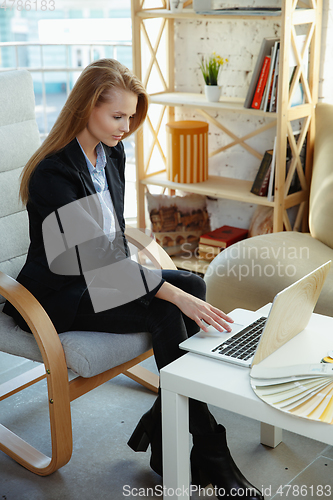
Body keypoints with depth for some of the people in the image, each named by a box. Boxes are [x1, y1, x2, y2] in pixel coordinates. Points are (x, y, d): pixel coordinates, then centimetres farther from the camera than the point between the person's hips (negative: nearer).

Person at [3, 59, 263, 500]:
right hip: (60, 297, -8)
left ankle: (158, 429, -9)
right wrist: (175, 296, -35)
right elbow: (97, 256, -31)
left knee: (194, 285, -14)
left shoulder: (112, 153, 3)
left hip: (101, 277, 8)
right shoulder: (54, 173, -23)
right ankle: (210, 457, -15)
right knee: (166, 315, -26)